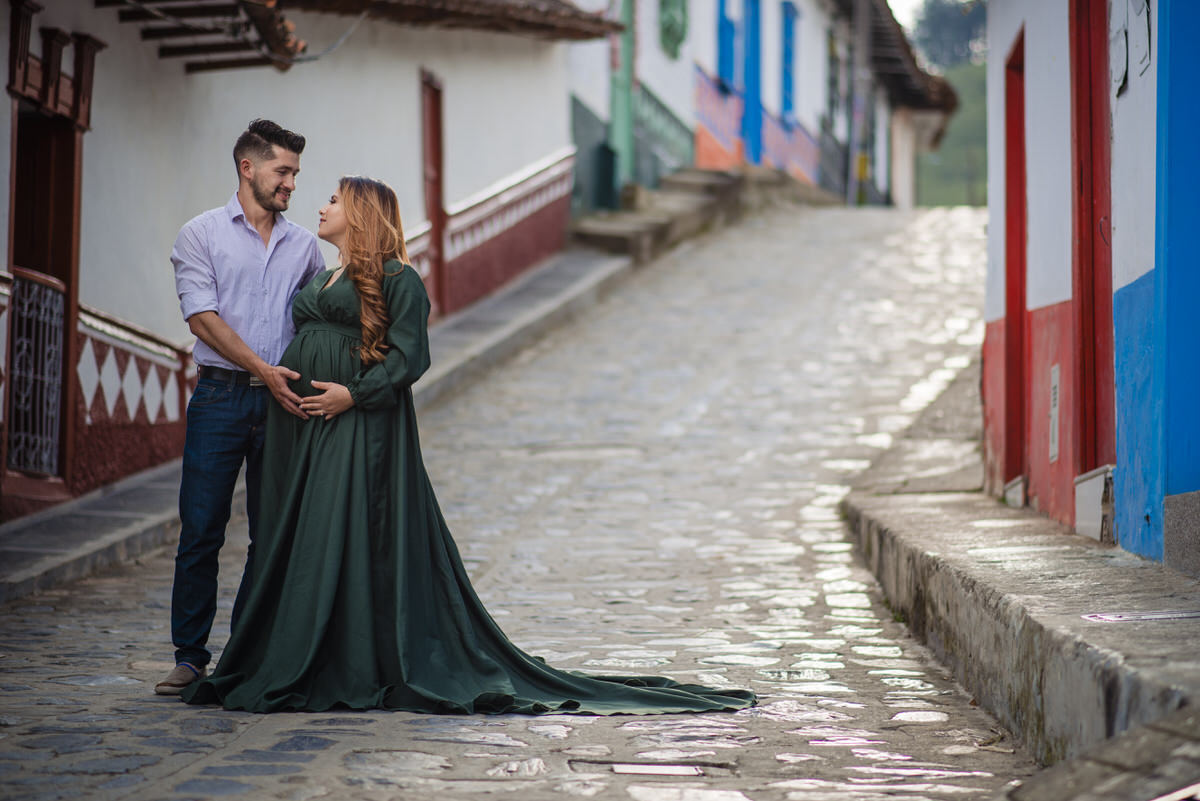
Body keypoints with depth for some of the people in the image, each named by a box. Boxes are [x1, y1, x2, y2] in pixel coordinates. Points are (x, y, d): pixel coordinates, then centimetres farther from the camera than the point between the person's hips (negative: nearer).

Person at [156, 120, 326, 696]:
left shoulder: (304, 246, 15)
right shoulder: (201, 235, 3)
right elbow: (203, 319, -7)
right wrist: (263, 369, -16)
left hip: (284, 401, 3)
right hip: (221, 396, -3)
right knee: (201, 530, -3)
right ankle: (190, 656, 4)